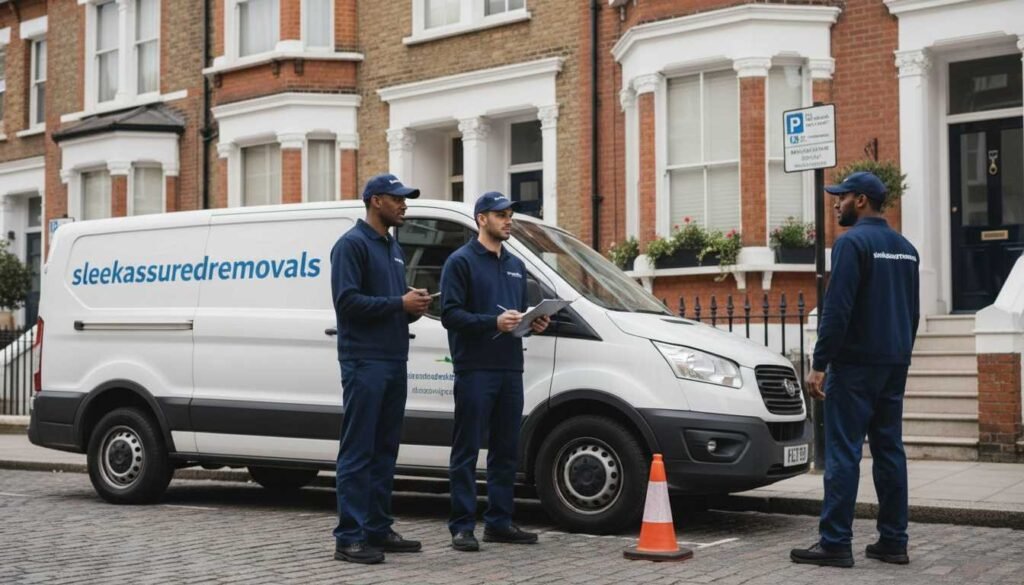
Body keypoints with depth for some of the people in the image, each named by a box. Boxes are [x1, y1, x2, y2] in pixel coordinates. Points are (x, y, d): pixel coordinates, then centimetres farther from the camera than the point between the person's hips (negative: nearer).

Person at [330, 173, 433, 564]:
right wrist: (400, 303, -15)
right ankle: (350, 537, -5)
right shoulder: (352, 244, -7)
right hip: (364, 362, -9)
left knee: (384, 450, 11)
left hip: (394, 361, 9)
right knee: (358, 451, -7)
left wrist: (415, 307, 3)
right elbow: (347, 301, -17)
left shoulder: (393, 247, 21)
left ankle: (378, 529, 17)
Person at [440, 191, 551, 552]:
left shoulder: (515, 266, 20)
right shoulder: (461, 261, -3)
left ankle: (499, 522, 18)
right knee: (467, 451, -2)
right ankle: (462, 527, 2)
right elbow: (450, 314, -12)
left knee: (506, 450, 10)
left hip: (510, 370, 7)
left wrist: (534, 323, 4)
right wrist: (494, 322, -23)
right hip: (474, 370, -7)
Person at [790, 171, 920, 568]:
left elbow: (837, 309, -17)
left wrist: (819, 364, -16)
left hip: (856, 364, -8)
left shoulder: (853, 242, -10)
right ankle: (893, 542, 11)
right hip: (894, 364, 8)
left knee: (843, 453, -7)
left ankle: (834, 544, -8)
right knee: (889, 450, 9)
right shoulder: (905, 247, 16)